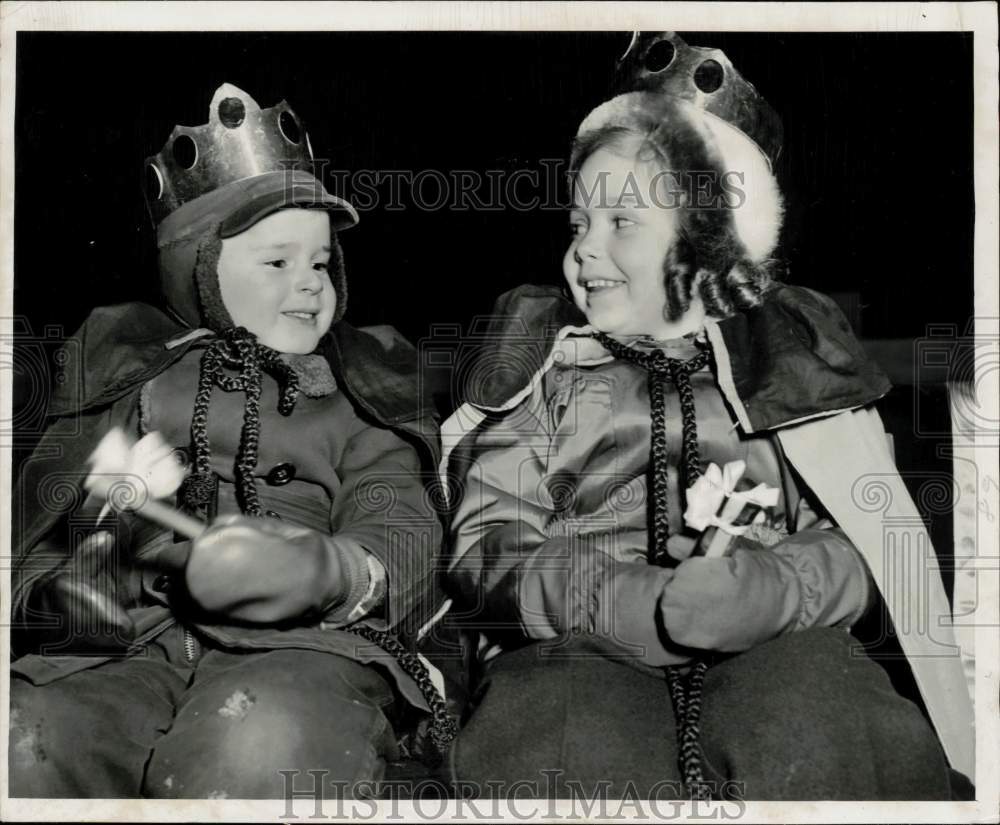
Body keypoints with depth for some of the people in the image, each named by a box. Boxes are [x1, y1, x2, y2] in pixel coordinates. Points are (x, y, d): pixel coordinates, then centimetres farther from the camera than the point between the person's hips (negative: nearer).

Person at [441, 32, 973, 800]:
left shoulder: (793, 342, 15)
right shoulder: (537, 351, 15)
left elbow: (868, 539, 6)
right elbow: (487, 554, 5)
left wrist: (771, 589, -18)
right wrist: (642, 604, -14)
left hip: (775, 644, 1)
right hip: (580, 646, 0)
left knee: (820, 747, -33)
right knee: (576, 760, -34)